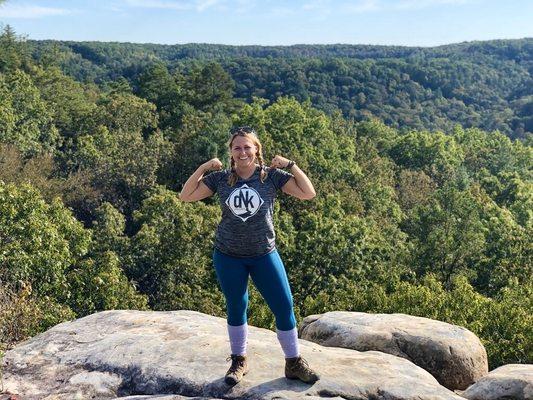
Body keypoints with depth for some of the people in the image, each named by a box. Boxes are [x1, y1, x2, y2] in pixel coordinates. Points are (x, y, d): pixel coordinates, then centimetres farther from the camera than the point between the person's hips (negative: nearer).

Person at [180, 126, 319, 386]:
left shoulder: (271, 175, -5)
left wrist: (290, 165, -15)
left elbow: (308, 193, -9)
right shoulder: (220, 178, -1)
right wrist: (203, 168, -9)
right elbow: (186, 196, -1)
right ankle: (238, 361, 33)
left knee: (284, 307, 1)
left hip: (264, 255, -1)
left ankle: (294, 363, 19)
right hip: (228, 257, 1)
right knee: (236, 308, 14)